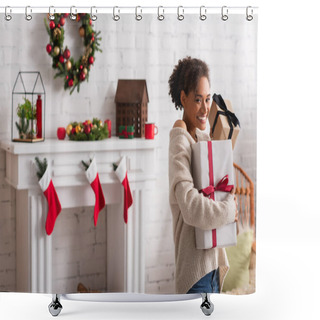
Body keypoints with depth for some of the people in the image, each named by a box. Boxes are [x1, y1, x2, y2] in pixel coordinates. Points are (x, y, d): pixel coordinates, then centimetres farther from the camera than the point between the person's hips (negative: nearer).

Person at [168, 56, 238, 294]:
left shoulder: (203, 138, 13)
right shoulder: (180, 142, -15)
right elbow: (191, 207, -27)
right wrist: (230, 210, -15)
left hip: (212, 263, 9)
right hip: (195, 265, -9)